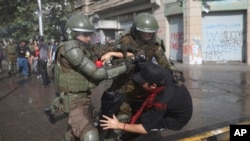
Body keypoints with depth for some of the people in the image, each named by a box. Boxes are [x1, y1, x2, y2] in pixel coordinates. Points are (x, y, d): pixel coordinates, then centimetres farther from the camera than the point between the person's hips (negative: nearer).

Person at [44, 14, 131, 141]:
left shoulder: (84, 48, 7)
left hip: (84, 97, 9)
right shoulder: (71, 48, -22)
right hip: (74, 101, -9)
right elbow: (96, 73, -25)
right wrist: (125, 66, -24)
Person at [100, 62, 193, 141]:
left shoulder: (162, 101, -42)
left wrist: (119, 125, -27)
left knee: (138, 121, -17)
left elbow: (145, 128, -31)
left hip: (175, 119, -7)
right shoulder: (162, 75, -27)